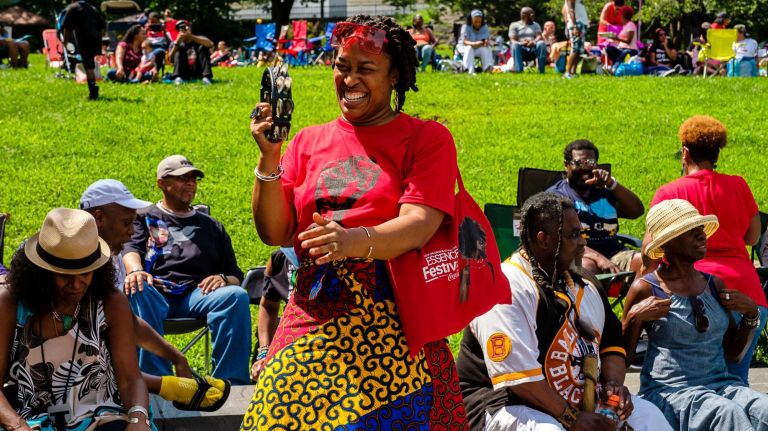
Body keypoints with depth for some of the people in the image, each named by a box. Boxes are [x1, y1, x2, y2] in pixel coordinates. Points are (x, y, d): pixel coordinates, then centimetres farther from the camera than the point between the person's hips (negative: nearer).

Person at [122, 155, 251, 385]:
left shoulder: (211, 226, 31)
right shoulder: (144, 218, 24)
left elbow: (235, 275, 24)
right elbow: (130, 247, 3)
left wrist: (224, 279, -2)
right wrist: (135, 270, -21)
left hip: (197, 293, 2)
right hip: (155, 292, -2)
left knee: (236, 295, -30)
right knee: (136, 292, -38)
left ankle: (231, 382, -32)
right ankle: (154, 381, -45)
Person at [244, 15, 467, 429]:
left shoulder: (427, 138, 5)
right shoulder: (309, 142, 15)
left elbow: (418, 226, -10)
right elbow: (275, 232, 8)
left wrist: (356, 241, -30)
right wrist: (268, 158, -6)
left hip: (393, 329, -3)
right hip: (311, 321, 3)